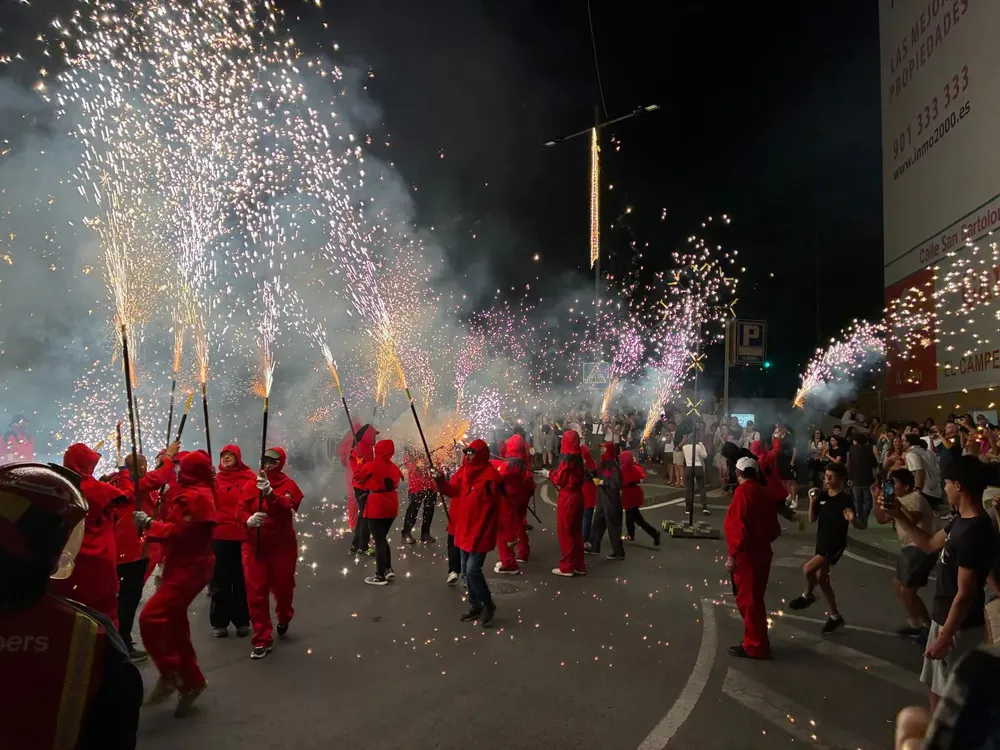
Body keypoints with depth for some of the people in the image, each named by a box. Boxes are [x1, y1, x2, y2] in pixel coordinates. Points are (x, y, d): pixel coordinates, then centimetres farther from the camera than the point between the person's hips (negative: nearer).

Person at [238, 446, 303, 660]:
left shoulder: (288, 484, -6)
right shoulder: (250, 485, 2)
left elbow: (286, 508, -23)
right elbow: (240, 511, -3)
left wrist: (270, 493, -39)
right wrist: (249, 520, -26)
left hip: (282, 546, -1)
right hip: (255, 546, 1)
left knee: (282, 588, 14)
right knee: (256, 593, 0)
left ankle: (284, 618, 47)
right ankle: (262, 640, 12)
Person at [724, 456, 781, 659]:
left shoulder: (743, 492, -17)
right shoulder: (761, 492, 9)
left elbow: (739, 528, -24)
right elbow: (773, 528, 14)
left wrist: (733, 555, -20)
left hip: (747, 556, -9)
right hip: (760, 553, 9)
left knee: (748, 600, 1)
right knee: (753, 599, 19)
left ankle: (755, 646, 9)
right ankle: (756, 640, 30)